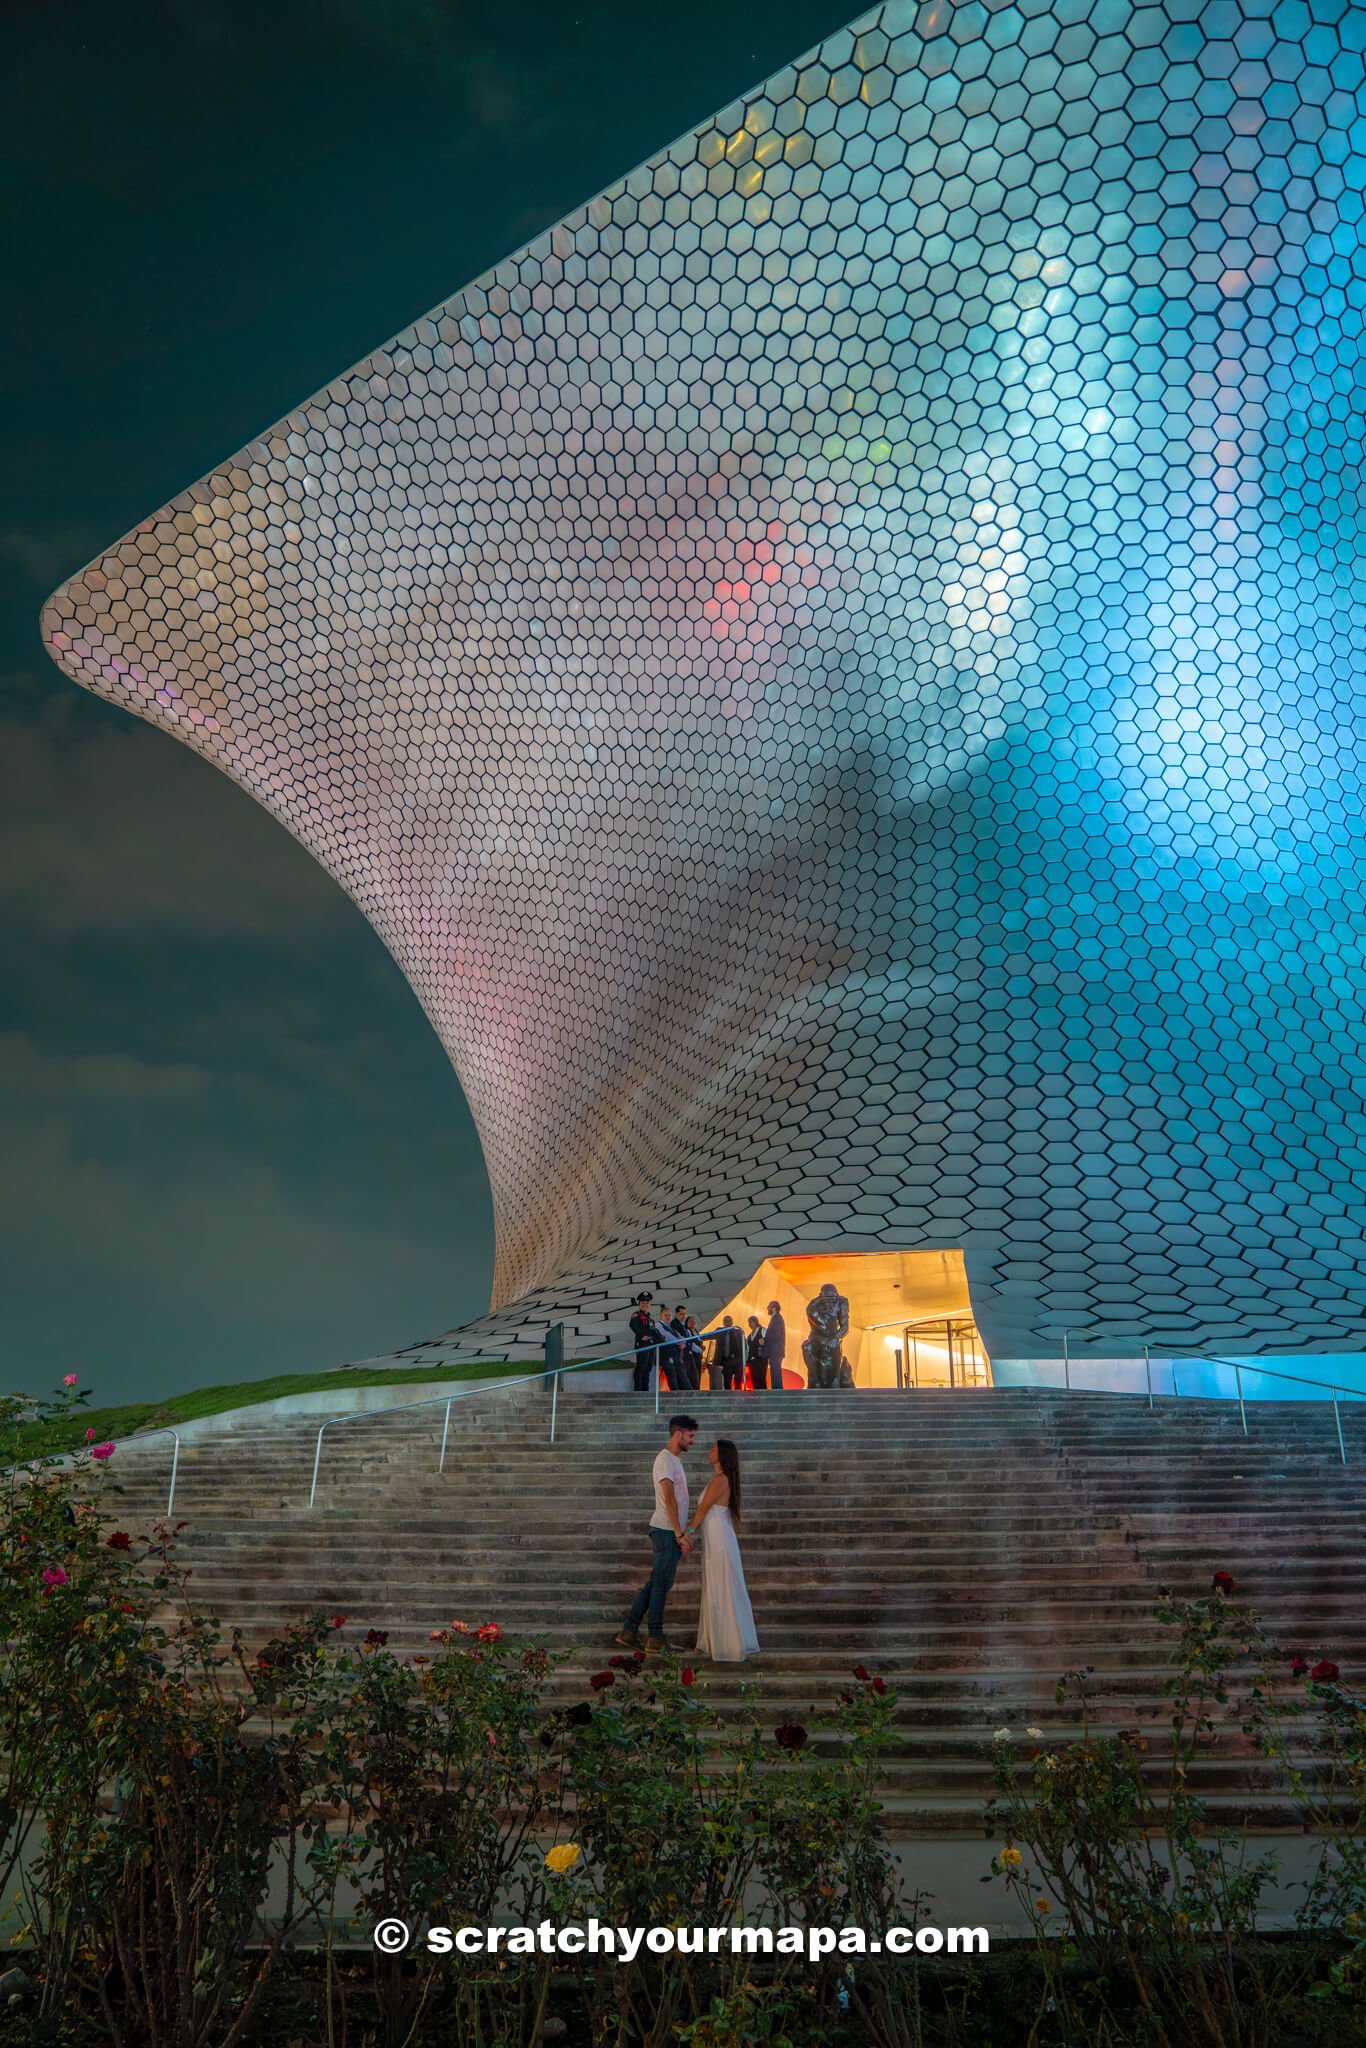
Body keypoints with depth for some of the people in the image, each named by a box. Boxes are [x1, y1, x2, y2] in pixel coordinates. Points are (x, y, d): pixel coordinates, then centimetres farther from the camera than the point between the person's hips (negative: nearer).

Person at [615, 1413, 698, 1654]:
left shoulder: (676, 1460, 18)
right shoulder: (665, 1459, -12)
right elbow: (669, 1499, -17)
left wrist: (684, 1533, 14)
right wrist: (680, 1534, -17)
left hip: (674, 1531, 9)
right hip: (666, 1530, -9)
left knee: (655, 1583, 11)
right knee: (661, 1583, -3)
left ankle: (630, 1632, 14)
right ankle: (655, 1638, 4)